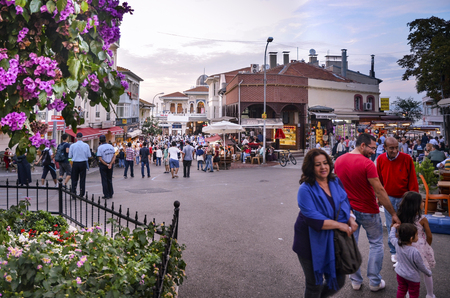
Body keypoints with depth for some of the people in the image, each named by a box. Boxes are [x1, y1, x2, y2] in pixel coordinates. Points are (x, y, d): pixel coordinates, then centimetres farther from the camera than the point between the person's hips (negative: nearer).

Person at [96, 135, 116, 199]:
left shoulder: (100, 147, -12)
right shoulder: (111, 146, 1)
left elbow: (100, 159, -16)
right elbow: (114, 156, -4)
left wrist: (106, 165, -10)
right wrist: (110, 164, -11)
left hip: (103, 165, -4)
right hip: (111, 164, 4)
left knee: (104, 180, 3)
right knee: (109, 179, 14)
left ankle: (106, 195, 3)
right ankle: (111, 194, 17)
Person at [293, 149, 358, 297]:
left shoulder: (335, 182, 0)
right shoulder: (306, 189, -20)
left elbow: (345, 204, 10)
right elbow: (313, 219, -27)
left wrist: (351, 219, -10)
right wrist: (340, 225, -23)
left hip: (333, 241, 6)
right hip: (312, 244, -6)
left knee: (338, 281, 16)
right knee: (315, 285, 11)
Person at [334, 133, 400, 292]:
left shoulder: (338, 161, -2)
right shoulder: (367, 164, -21)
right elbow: (380, 191, -21)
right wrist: (393, 214, -14)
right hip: (367, 211, -5)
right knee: (376, 244, 14)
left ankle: (355, 281, 27)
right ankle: (374, 282, 23)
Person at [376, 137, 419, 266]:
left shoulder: (407, 158, -12)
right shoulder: (380, 159, -4)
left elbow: (412, 180, -6)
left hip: (404, 198, -2)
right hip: (389, 198, 2)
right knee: (391, 226, 9)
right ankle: (393, 251, 26)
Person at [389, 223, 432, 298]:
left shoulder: (398, 244, -19)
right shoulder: (414, 252, -34)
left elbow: (391, 237, 5)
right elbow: (421, 266, -18)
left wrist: (394, 228, 20)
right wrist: (428, 273, 1)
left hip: (400, 274, 5)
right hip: (412, 278, -5)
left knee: (401, 290, 24)